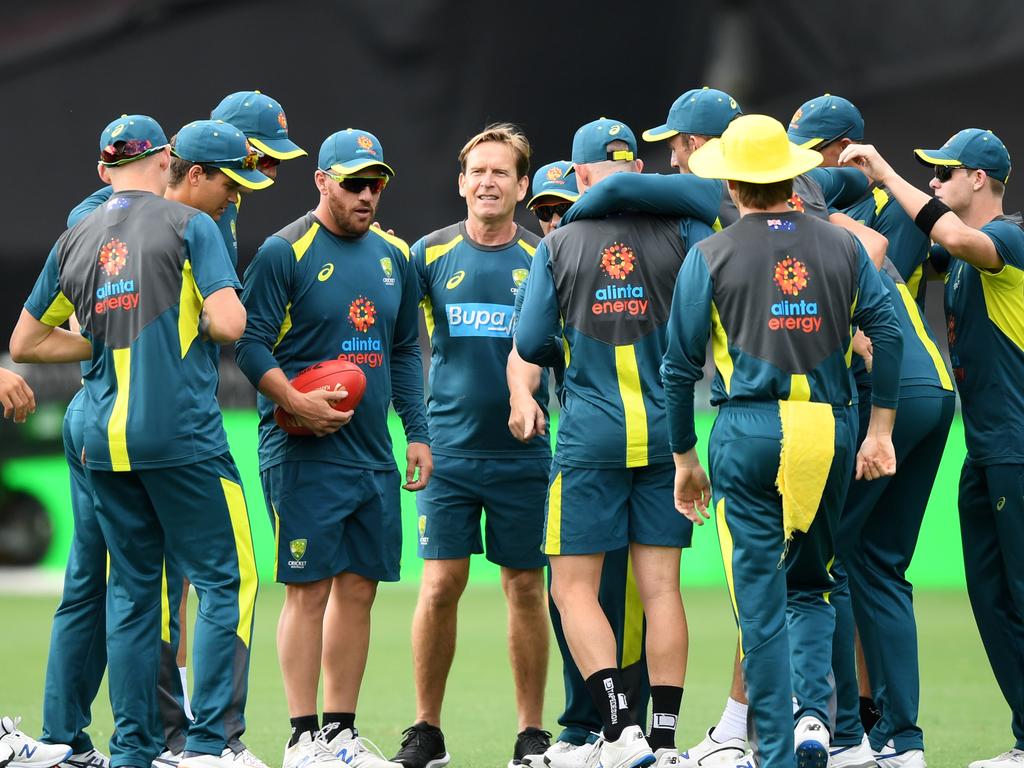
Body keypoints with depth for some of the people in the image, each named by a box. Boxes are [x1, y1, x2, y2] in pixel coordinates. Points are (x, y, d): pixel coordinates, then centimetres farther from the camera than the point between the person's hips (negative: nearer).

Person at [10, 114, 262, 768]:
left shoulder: (76, 242, 13)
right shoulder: (188, 226, -3)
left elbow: (25, 342, 20)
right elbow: (229, 322, -13)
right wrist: (192, 319, 8)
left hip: (105, 440, 6)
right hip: (182, 434, -6)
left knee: (132, 591, 11)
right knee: (226, 579, -1)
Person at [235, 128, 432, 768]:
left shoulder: (393, 258, 14)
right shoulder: (285, 253, -6)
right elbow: (250, 342, -9)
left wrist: (418, 432, 14)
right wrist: (294, 401, -20)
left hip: (373, 452, 6)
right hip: (305, 452, -6)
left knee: (359, 589, 7)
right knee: (309, 589, -6)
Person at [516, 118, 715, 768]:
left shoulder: (558, 245, -1)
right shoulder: (678, 228, 1)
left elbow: (531, 342, -2)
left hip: (592, 430, -2)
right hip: (663, 427, 2)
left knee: (575, 586, 3)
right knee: (661, 585, 6)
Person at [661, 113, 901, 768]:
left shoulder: (711, 257, 2)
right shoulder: (843, 247, 8)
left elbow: (680, 366, 2)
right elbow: (887, 334, 0)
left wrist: (685, 458, 11)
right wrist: (880, 431, 4)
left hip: (748, 431, -2)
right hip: (829, 428, 2)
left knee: (761, 598, 2)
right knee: (810, 584, 17)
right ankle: (812, 710, -6)